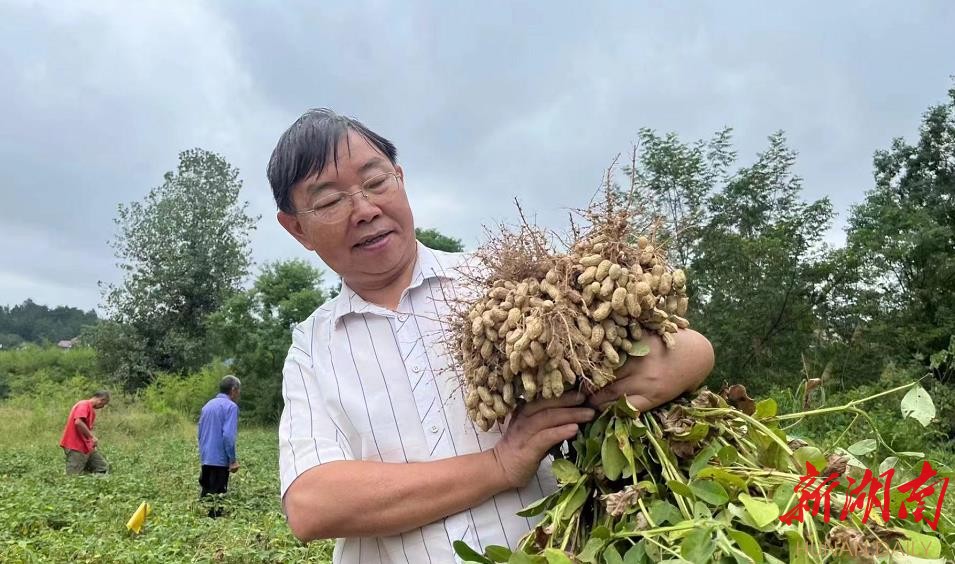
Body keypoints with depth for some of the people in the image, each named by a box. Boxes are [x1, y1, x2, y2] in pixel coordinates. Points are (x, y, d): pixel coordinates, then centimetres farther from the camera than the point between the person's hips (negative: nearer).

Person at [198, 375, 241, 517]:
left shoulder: (207, 405, 13)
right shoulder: (231, 406, -11)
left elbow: (200, 433, 18)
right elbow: (228, 435, -19)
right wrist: (233, 460, -13)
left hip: (205, 459, 7)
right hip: (220, 460, -7)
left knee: (205, 495, 15)